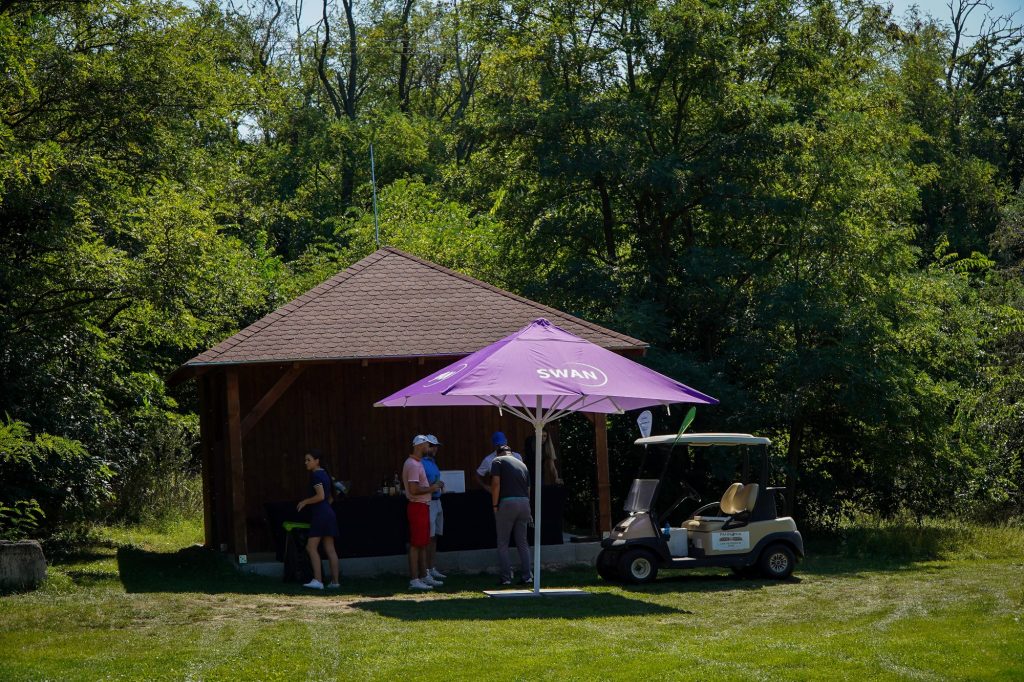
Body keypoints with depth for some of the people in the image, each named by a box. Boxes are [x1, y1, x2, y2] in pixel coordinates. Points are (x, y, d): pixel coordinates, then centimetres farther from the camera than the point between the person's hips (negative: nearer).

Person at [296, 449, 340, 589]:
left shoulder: (316, 475, -12)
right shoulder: (324, 474, 17)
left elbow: (320, 496, -20)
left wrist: (305, 502, -9)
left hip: (320, 515, -10)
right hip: (329, 513, 10)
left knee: (311, 547, -8)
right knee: (330, 549, 7)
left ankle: (317, 580, -16)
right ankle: (335, 581, 6)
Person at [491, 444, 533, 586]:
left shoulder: (498, 461, 5)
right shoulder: (522, 464, 21)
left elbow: (496, 483, -9)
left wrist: (495, 505, -4)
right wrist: (528, 512, 25)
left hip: (507, 502, -5)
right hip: (524, 502, 5)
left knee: (502, 543, 4)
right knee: (522, 542, 13)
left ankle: (506, 577, 0)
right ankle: (527, 575, 6)